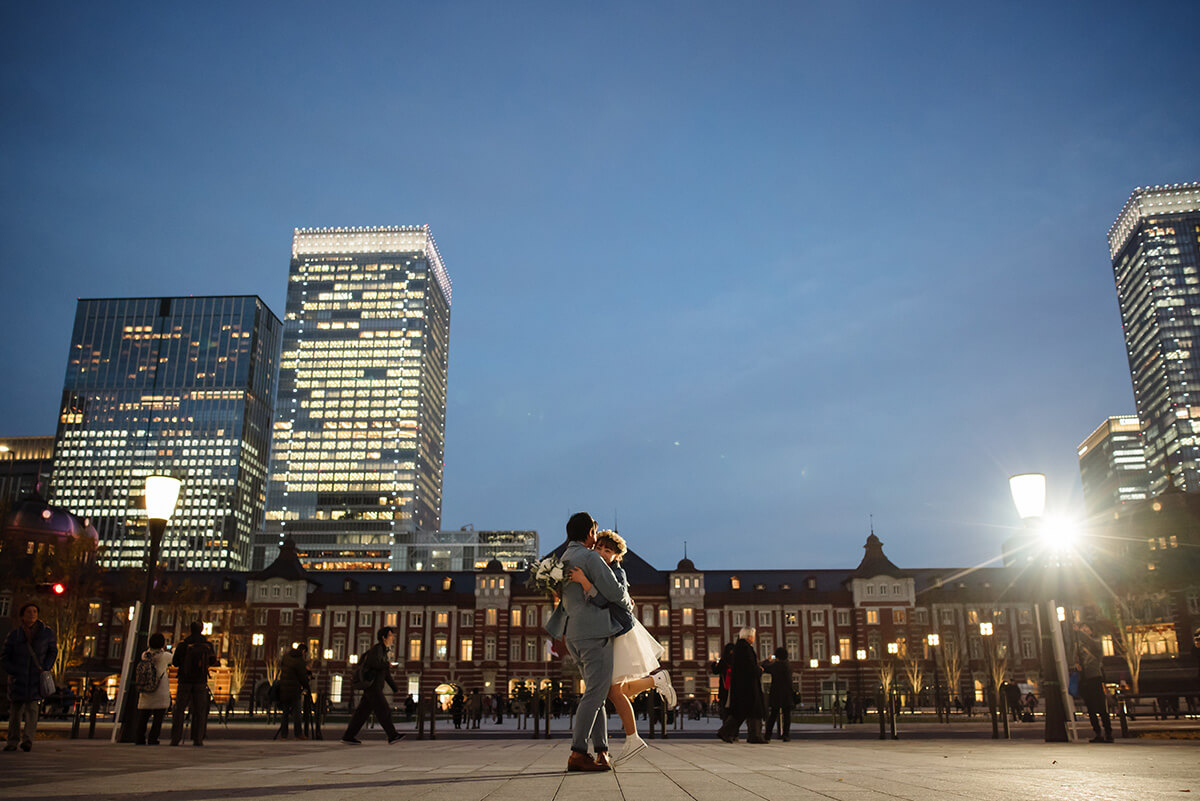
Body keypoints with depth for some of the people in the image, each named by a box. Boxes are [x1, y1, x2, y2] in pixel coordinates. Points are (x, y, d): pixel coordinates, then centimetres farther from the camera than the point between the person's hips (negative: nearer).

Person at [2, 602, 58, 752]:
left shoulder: (47, 632, -1)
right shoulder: (14, 635, -1)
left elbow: (53, 651, 12)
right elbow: (5, 657, 6)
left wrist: (45, 668, 0)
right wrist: (13, 672, -6)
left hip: (36, 677, -1)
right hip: (18, 678, 1)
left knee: (32, 707, -12)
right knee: (15, 709, 7)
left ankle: (28, 740, -16)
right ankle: (12, 742, 19)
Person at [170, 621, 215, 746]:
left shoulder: (183, 645, -6)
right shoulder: (208, 645, -2)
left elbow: (175, 662, 3)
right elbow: (212, 660, 11)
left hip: (184, 681, -1)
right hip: (201, 682, 1)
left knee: (179, 710, 7)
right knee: (200, 711, 4)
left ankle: (175, 739, 1)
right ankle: (198, 739, -1)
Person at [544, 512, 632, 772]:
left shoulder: (563, 560, 17)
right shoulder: (590, 558, -10)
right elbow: (613, 591, -14)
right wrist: (627, 603, 7)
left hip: (573, 634, 9)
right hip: (595, 632, -9)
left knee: (596, 690, 12)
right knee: (596, 690, -7)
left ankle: (602, 752, 10)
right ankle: (577, 753, -10)